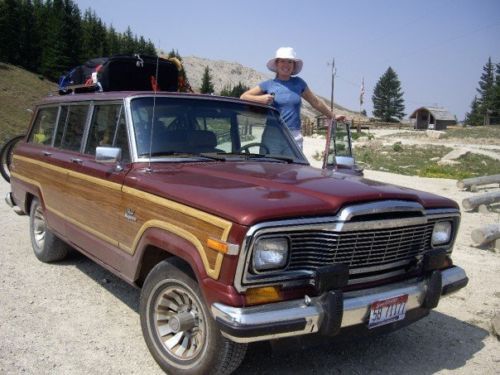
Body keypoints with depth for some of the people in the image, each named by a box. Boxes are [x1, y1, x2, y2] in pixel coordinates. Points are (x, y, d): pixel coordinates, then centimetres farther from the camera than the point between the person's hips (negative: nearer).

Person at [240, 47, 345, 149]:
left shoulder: (299, 83, 14)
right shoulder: (268, 85, 8)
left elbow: (316, 102, 23)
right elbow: (243, 97, 8)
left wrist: (333, 116, 29)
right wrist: (261, 99, -9)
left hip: (295, 135, 2)